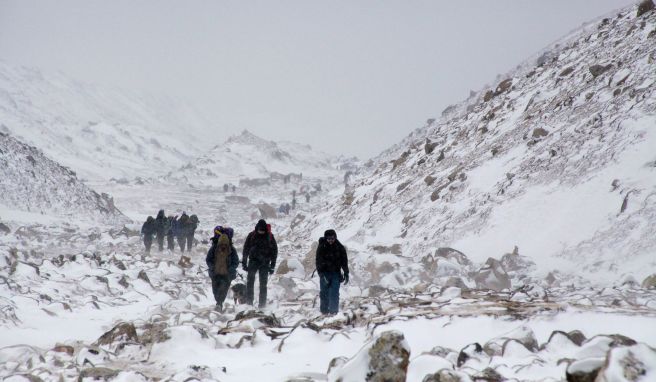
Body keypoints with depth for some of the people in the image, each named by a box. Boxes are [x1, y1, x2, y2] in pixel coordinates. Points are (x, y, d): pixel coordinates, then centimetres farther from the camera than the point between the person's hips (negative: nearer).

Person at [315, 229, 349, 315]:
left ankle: (333, 310, -4)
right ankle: (324, 310, 14)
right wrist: (321, 274, -17)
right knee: (324, 293, 3)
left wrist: (346, 274, 3)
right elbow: (319, 262, -7)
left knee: (334, 293, -7)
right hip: (325, 273, -1)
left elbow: (344, 261, 6)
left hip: (336, 273, 1)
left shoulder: (340, 248, 1)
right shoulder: (321, 248, -5)